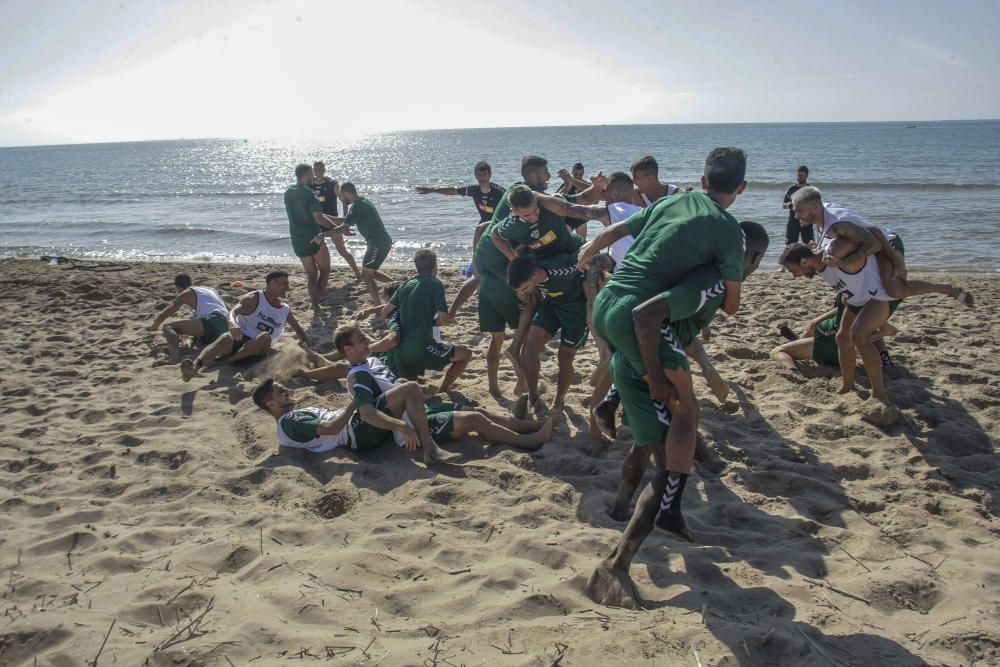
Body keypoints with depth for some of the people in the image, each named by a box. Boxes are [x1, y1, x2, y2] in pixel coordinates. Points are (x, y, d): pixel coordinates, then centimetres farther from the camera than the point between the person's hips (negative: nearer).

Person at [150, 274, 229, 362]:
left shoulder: (187, 294, 12)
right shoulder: (210, 290, 32)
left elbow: (163, 315, 15)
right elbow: (229, 310, 41)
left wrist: (154, 327, 35)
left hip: (211, 323, -7)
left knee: (167, 327, -7)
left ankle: (175, 351, -37)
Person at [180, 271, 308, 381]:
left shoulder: (286, 310, 17)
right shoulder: (254, 298, 2)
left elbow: (299, 330, 31)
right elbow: (234, 311, -17)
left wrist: (305, 344, 9)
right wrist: (232, 323, -41)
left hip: (257, 349, 3)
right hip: (240, 338, -3)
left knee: (265, 337, -34)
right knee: (226, 337, -39)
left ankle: (219, 360, -37)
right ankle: (195, 366, -66)